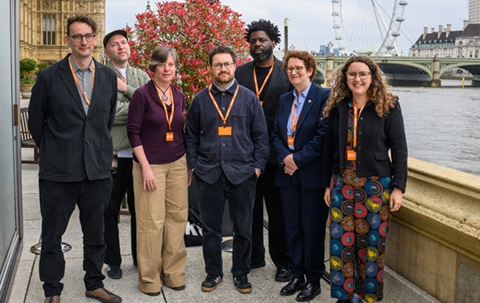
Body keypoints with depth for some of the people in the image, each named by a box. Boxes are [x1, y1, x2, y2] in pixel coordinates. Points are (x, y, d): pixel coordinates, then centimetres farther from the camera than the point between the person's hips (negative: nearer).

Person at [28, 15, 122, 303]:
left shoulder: (109, 77, 4)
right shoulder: (49, 77, -5)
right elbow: (36, 121, 4)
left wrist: (99, 151, 13)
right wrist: (55, 151, 9)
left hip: (97, 170, 3)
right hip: (58, 171, -2)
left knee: (95, 234, 15)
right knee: (52, 236, 10)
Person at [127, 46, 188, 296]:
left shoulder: (179, 96, 9)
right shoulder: (142, 94, -7)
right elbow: (133, 132, -9)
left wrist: (188, 165, 12)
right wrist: (146, 168, -13)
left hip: (177, 165, 5)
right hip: (151, 165, -5)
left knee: (177, 217, 6)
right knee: (152, 221, -2)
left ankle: (173, 272, 21)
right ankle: (149, 278, 14)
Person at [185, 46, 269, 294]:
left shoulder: (249, 98, 3)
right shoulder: (200, 100, 6)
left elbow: (261, 135, 3)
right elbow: (191, 136, 9)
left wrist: (258, 165, -3)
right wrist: (193, 165, 2)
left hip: (242, 174, -1)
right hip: (208, 174, 1)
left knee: (243, 229, 8)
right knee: (210, 228, 10)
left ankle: (241, 273, 24)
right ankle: (213, 272, 26)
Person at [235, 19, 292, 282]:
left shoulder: (288, 73, -1)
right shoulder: (239, 73, 7)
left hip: (276, 152, -3)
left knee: (278, 209, 7)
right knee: (250, 207, 13)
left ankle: (283, 262, 19)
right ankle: (253, 256, 28)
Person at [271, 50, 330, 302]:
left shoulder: (324, 97, -7)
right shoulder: (284, 99, 13)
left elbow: (323, 135, -14)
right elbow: (276, 134, 10)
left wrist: (299, 159, -15)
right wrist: (285, 157, -8)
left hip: (313, 174, -6)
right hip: (288, 174, 6)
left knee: (313, 229, 3)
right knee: (293, 228, 12)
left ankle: (313, 280, 17)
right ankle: (297, 275, 25)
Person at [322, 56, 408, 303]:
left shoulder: (388, 107, -4)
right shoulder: (337, 108, 5)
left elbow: (399, 149, -4)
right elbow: (329, 149, 9)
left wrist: (398, 187, -8)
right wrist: (328, 184, 9)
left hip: (376, 184, -3)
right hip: (343, 183, 3)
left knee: (371, 242, 5)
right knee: (341, 240, 4)